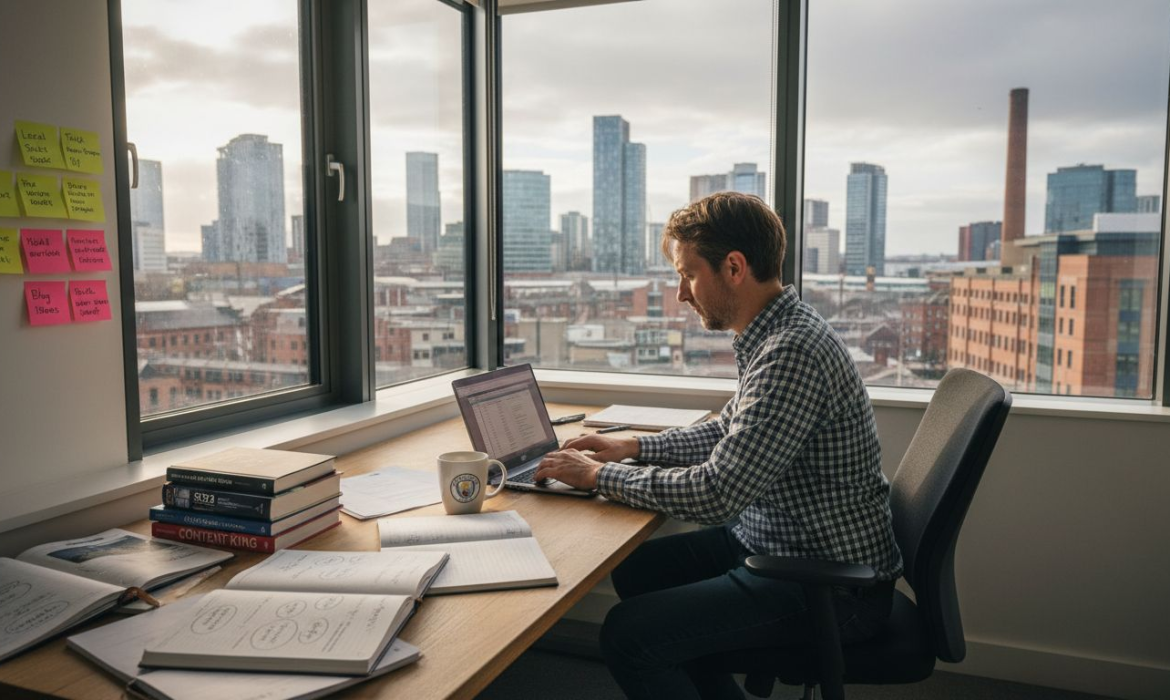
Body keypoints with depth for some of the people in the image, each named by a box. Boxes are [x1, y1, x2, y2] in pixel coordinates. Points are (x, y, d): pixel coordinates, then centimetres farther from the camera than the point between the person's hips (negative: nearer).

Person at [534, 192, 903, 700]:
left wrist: (599, 475, -17)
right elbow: (727, 435, 18)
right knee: (635, 572, 17)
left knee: (628, 635, -15)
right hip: (779, 542, 10)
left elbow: (716, 494, -30)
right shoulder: (777, 334, 5)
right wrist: (632, 447, 8)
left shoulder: (793, 352, -28)